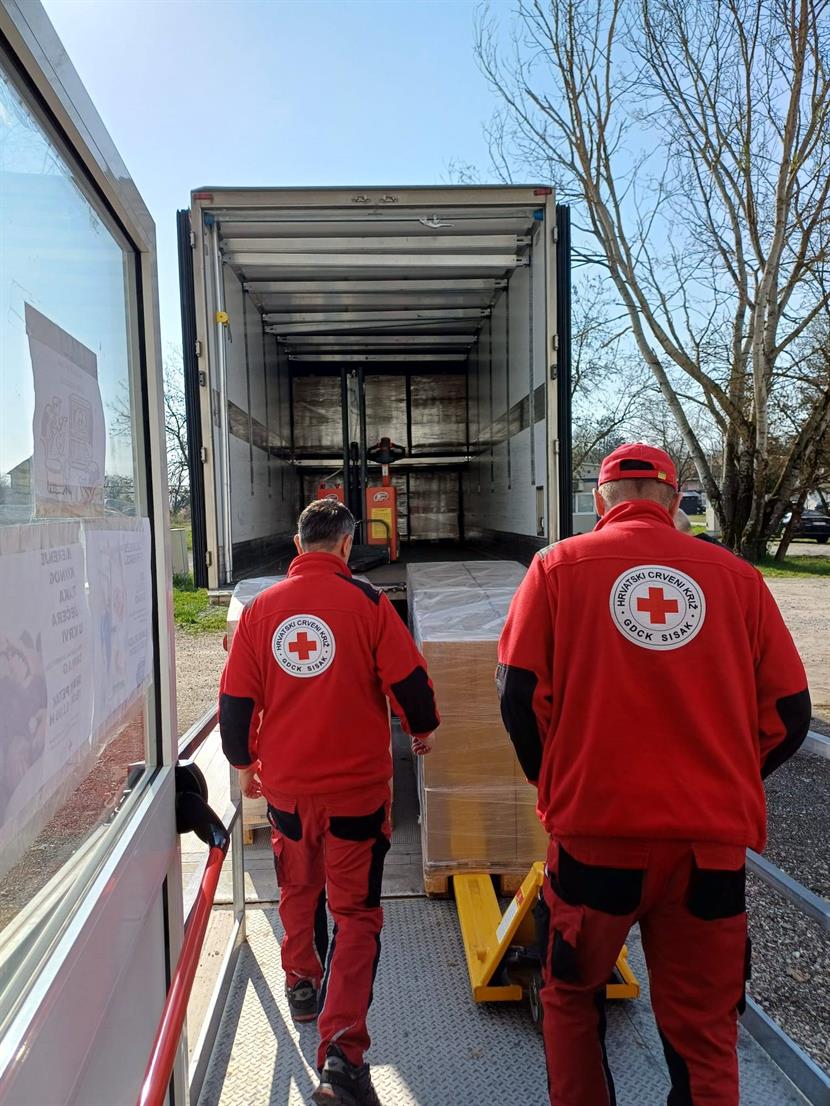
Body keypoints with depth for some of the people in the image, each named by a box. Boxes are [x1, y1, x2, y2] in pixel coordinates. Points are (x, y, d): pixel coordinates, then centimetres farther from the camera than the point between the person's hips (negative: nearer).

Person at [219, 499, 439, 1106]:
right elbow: (409, 679, -11)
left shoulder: (261, 608, -3)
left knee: (299, 890, 28)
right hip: (357, 784, -4)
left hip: (285, 785, 4)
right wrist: (422, 729, 9)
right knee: (356, 911, 8)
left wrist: (244, 761, 17)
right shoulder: (366, 602, -12)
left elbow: (235, 698, 1)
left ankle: (302, 984, 47)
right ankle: (342, 1051, 2)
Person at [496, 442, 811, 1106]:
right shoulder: (737, 576, 3)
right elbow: (788, 714, 4)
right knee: (705, 1035, 17)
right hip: (713, 843, 2)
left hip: (596, 832, -1)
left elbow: (521, 696, -5)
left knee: (573, 996, 23)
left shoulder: (559, 566, -1)